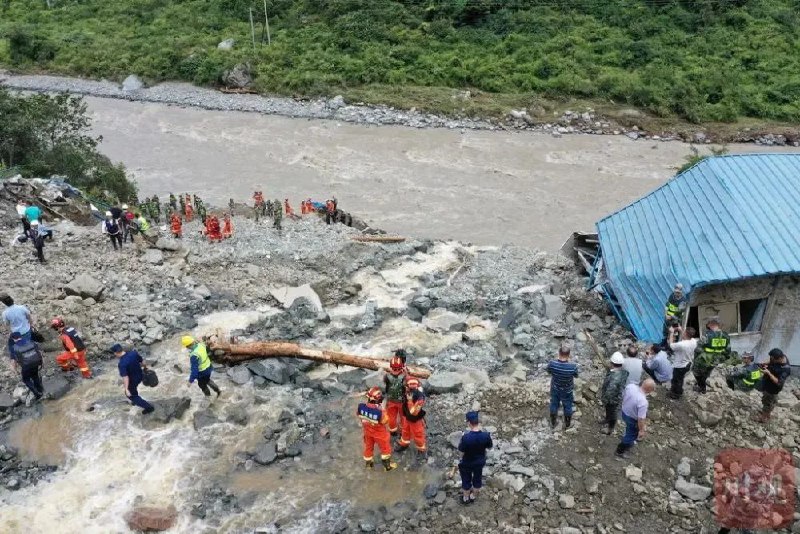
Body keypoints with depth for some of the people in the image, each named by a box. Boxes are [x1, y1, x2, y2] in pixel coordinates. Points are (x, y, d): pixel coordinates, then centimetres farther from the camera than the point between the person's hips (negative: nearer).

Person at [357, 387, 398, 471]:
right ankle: (387, 465, 38)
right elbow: (385, 421, -22)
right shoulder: (380, 412, -40)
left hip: (367, 431, 5)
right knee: (385, 447, 21)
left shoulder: (361, 406, -26)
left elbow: (358, 414, -4)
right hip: (379, 433, -4)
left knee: (368, 446, 29)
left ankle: (368, 463, 50)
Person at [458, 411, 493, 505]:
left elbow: (461, 450, -20)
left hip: (467, 463, -3)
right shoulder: (486, 435, -26)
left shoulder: (466, 437, -36)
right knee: (477, 479, 28)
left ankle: (466, 498, 45)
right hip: (480, 462, 3)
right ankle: (473, 496, 50)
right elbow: (490, 446, -6)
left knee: (466, 480, 24)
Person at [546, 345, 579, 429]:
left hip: (555, 389, 2)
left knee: (554, 405, 27)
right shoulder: (573, 366, -34)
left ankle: (553, 423, 49)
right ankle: (567, 424, 48)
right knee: (567, 407, 25)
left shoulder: (551, 363, -29)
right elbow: (576, 375, -11)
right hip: (567, 391, -2)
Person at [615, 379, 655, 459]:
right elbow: (641, 419, -29)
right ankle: (620, 451, 42)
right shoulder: (643, 402, -40)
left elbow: (623, 396, -1)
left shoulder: (630, 386, -22)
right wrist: (641, 430, -12)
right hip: (632, 419, -6)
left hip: (624, 412, 6)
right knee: (631, 435, 22)